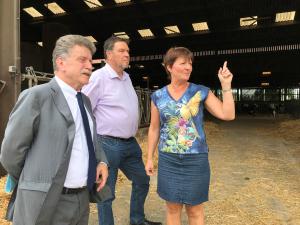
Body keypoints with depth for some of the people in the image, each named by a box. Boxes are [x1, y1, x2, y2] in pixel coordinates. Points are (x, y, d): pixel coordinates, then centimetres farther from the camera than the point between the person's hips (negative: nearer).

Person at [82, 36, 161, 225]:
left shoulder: (127, 77, 11)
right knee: (106, 192, 8)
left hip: (130, 143, 9)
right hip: (108, 145, -8)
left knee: (142, 181, 21)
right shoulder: (99, 77, -14)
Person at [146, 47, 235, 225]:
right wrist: (149, 158, 7)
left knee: (195, 210, 12)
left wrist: (226, 85, -16)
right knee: (173, 208, 15)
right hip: (168, 160, 2)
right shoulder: (158, 96, 0)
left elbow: (228, 115, -10)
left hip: (196, 159, -1)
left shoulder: (201, 92, -4)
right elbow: (154, 129, 6)